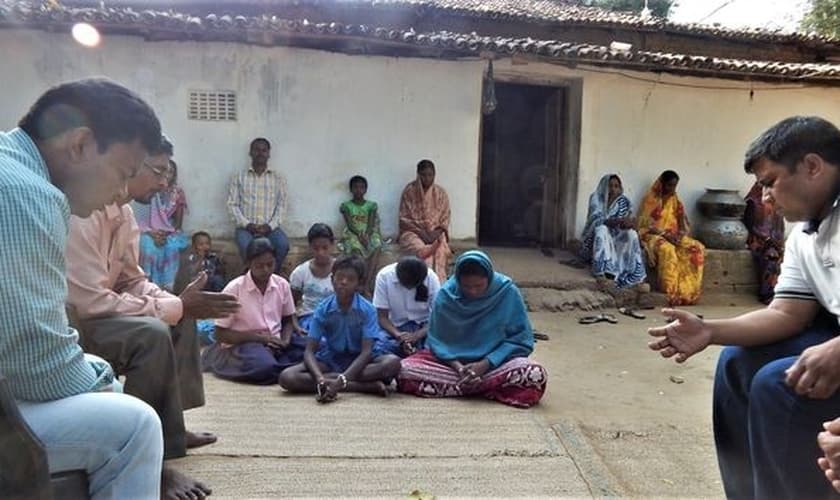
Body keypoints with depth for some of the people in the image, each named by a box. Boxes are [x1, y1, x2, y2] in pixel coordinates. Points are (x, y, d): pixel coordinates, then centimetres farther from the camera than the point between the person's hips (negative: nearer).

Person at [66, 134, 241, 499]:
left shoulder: (124, 213, 3)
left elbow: (134, 282, 9)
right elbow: (90, 302, -30)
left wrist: (180, 303, -11)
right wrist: (175, 306, -24)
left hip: (86, 313, 10)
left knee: (181, 320, 10)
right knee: (152, 334, -30)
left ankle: (171, 427, 13)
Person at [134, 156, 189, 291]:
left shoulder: (178, 193, 7)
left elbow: (178, 222, 7)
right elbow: (136, 218, -3)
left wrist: (167, 233, -11)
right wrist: (151, 232, -17)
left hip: (168, 233, 2)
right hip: (148, 232, -2)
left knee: (172, 248, -29)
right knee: (150, 247, -32)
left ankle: (167, 287, -25)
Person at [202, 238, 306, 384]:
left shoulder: (282, 284, -1)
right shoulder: (234, 289, -11)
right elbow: (221, 334, -7)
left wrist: (285, 341, -10)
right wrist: (258, 337, -16)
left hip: (275, 341, 4)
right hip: (244, 343, -4)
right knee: (264, 366, -36)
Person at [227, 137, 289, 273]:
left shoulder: (277, 178, 10)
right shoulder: (240, 178, 9)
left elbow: (282, 205, 5)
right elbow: (232, 205, 4)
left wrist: (270, 225, -11)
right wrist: (247, 224, -11)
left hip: (270, 227, 1)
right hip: (246, 227, -1)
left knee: (283, 245, -30)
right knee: (247, 247, -34)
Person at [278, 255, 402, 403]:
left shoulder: (367, 310, -13)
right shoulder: (323, 310, -8)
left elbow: (366, 351, -21)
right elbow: (309, 351, -12)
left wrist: (342, 380, -36)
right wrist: (320, 379, -33)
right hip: (330, 360, 3)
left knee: (393, 362, -32)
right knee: (287, 377, -26)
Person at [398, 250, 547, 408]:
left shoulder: (508, 292, -12)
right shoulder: (446, 295, -9)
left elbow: (521, 340, -8)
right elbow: (436, 340, -2)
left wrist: (485, 364, -20)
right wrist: (456, 365, -21)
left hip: (495, 362, -1)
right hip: (450, 361, 2)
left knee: (536, 375, -32)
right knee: (405, 369, -25)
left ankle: (460, 385, -19)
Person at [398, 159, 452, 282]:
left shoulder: (441, 193, 6)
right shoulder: (409, 191, -1)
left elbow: (445, 220, 6)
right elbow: (404, 219, -3)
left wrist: (435, 233, -15)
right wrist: (421, 233, -16)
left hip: (435, 233, 1)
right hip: (412, 232, -1)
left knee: (439, 251, -33)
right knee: (420, 247, -37)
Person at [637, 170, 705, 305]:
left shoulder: (675, 200, 13)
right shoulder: (651, 199, -4)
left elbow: (683, 222, 12)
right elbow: (646, 224, -10)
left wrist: (681, 234, -10)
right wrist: (665, 234, -20)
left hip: (673, 235, 6)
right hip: (653, 235, -6)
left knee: (697, 248, -20)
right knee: (667, 249, -39)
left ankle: (687, 291, -21)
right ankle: (670, 292, -33)